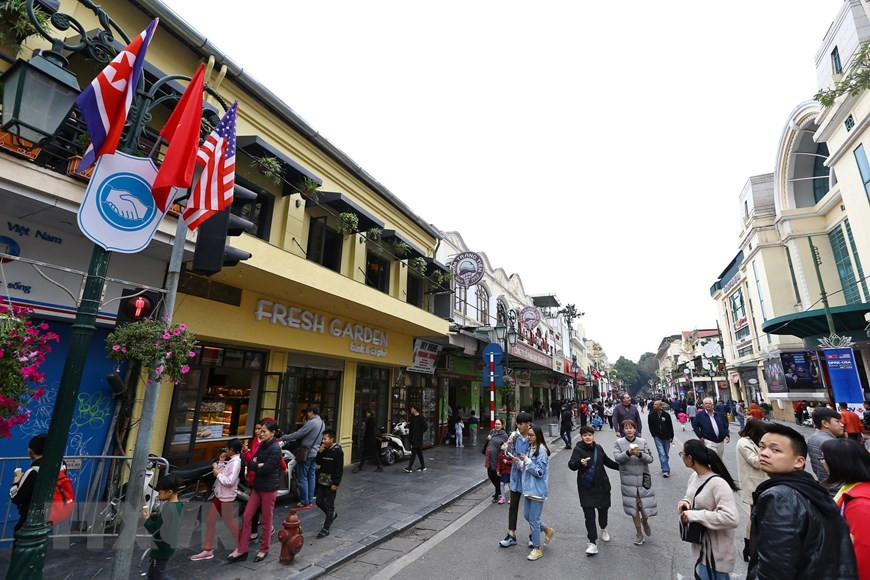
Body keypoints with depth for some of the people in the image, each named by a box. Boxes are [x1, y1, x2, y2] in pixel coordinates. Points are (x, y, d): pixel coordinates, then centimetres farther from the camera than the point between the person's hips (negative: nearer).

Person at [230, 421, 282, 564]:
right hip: (257, 487, 8)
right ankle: (241, 550, 23)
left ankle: (264, 550, 25)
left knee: (266, 521, 8)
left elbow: (266, 469, -24)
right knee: (246, 517, 9)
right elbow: (250, 464, 4)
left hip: (269, 488, -8)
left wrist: (256, 465, -7)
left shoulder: (275, 448, -19)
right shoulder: (262, 445, 8)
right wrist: (259, 465, -15)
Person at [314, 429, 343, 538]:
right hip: (321, 481, 7)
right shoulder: (323, 449, 5)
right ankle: (332, 514, 38)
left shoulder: (338, 451, -16)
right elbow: (318, 462, 6)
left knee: (329, 505, 2)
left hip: (331, 483, -7)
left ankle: (326, 529, 14)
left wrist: (335, 483, -18)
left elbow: (339, 469, -16)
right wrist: (319, 452, -11)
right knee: (319, 502, 15)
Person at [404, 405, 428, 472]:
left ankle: (410, 467, -9)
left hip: (417, 438, -8)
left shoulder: (420, 417, -13)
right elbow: (410, 426, 23)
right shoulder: (412, 417, 11)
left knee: (414, 451, -10)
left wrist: (420, 433, -12)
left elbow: (425, 427, -15)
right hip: (412, 437, 8)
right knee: (419, 451, 13)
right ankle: (423, 466, 21)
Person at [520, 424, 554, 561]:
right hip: (528, 488, 8)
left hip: (537, 490, -8)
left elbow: (539, 472, -20)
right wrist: (519, 463, -5)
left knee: (533, 520, 3)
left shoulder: (541, 451, -18)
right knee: (527, 515, 18)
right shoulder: (530, 448, 6)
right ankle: (547, 530, 39)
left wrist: (527, 460, -24)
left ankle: (537, 548, 21)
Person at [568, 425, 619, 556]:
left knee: (603, 509, 18)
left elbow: (607, 461, 20)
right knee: (589, 515, -6)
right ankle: (592, 543, 6)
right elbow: (571, 465, -29)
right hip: (586, 488, -4)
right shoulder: (578, 449, -14)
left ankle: (603, 528, 48)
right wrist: (580, 462, -49)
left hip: (602, 485, 4)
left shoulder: (598, 448, 1)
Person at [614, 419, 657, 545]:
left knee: (646, 506, 3)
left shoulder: (643, 442, -1)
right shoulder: (619, 443, -4)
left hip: (643, 479, 0)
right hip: (628, 481, 0)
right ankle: (639, 534, 30)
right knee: (633, 507, 9)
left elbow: (650, 458, -5)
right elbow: (617, 457, -14)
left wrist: (639, 454, -23)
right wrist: (628, 452, -31)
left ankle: (645, 521, 39)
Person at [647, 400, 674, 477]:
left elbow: (670, 426, 2)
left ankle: (665, 468, 28)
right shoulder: (651, 415, -3)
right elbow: (651, 427, 2)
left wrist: (671, 437, 1)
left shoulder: (666, 415, -3)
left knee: (666, 454, 12)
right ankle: (665, 470, -9)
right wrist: (654, 435, -4)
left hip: (666, 437, 1)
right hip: (657, 437, -1)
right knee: (662, 454, -10)